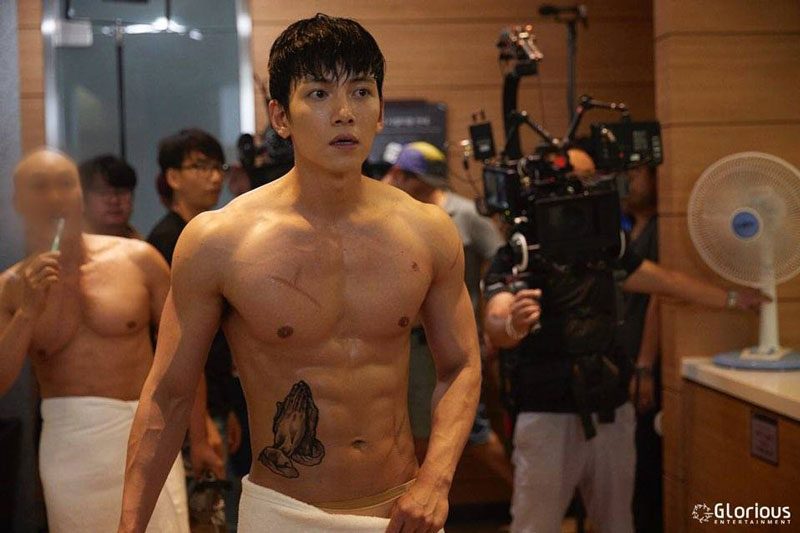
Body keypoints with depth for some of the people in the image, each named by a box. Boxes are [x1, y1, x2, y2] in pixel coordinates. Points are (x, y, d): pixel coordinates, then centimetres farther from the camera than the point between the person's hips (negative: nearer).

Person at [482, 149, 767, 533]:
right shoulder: (518, 255, -10)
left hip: (611, 411, 6)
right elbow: (495, 323, -26)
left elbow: (668, 281, 23)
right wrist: (512, 325, -49)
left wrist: (733, 299, 30)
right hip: (548, 416, -6)